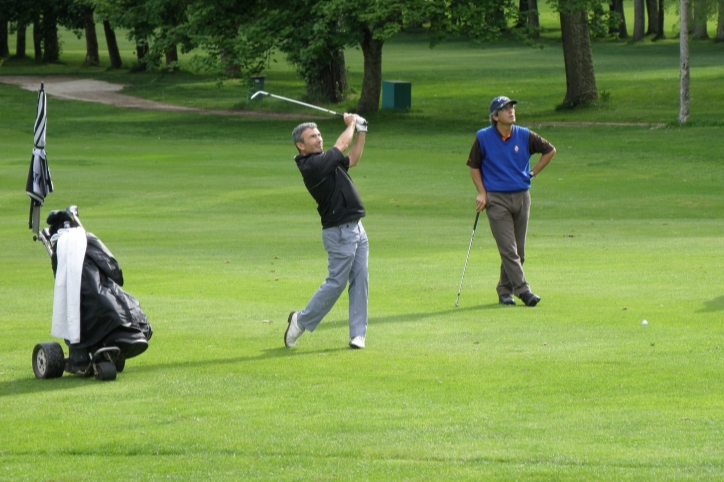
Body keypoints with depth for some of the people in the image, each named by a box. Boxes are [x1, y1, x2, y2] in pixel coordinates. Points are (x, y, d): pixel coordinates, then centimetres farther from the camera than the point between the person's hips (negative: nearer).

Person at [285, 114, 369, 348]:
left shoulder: (325, 161, 14)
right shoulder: (311, 166, -16)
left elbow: (352, 159, 27)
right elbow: (341, 146, -12)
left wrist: (361, 132, 16)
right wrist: (351, 124, 5)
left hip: (356, 229, 9)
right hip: (339, 232, -9)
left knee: (360, 281, 4)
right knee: (336, 282, -5)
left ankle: (357, 334, 5)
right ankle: (302, 320, 11)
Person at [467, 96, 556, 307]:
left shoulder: (524, 136, 2)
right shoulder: (483, 138, -3)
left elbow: (550, 150, 15)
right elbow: (474, 167, 7)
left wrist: (533, 172, 7)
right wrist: (482, 193, -3)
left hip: (521, 196, 4)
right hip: (496, 199, -3)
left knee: (518, 250, 7)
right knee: (508, 248, -12)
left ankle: (505, 289, 19)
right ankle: (522, 289, -16)